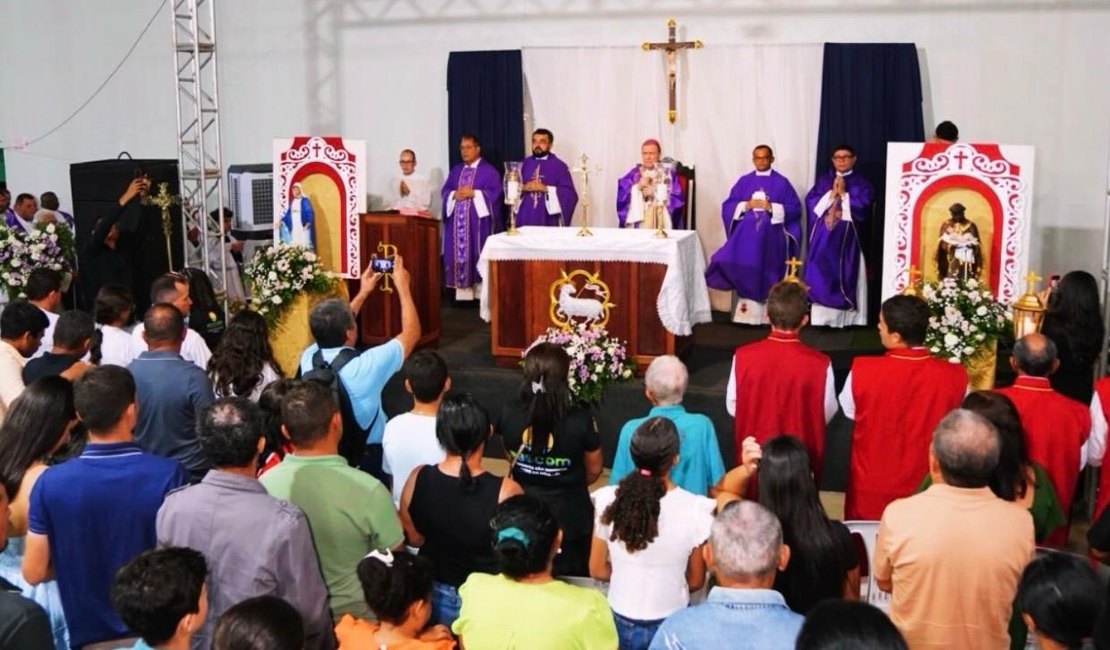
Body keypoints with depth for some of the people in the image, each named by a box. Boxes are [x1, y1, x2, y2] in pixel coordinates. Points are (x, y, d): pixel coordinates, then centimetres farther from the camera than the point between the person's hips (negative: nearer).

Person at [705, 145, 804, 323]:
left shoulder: (782, 182, 5)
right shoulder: (744, 181, 11)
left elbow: (795, 208, -2)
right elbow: (728, 206, 7)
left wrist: (772, 207, -14)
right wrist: (746, 205, -10)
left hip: (771, 234, -1)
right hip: (746, 233, 2)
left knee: (766, 272, -2)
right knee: (745, 270, -8)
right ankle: (747, 312, -2)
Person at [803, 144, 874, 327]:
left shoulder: (861, 183, 6)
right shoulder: (822, 180, 13)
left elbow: (863, 207, -8)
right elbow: (810, 202, 1)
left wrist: (843, 194, -10)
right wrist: (831, 194, -9)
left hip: (847, 238, -2)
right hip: (823, 237, 2)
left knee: (845, 277, -5)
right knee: (821, 277, -1)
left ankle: (846, 319, -3)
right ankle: (821, 319, 2)